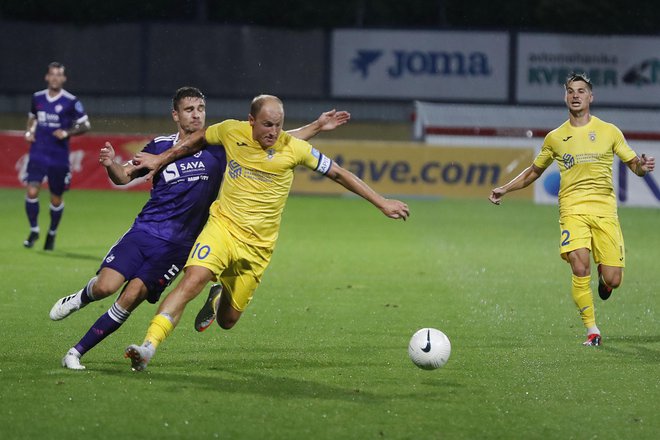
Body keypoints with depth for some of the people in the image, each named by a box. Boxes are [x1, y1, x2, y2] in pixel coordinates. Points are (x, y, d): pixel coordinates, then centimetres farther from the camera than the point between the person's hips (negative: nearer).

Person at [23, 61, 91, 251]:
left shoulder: (71, 102, -6)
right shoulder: (37, 98, 5)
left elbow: (85, 125, -2)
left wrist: (67, 133, -17)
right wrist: (29, 131, 4)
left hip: (59, 157, -2)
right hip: (38, 154, 2)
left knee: (56, 199, 8)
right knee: (32, 192, -13)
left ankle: (52, 234, 29)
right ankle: (34, 230, 7)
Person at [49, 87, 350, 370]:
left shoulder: (218, 147, 1)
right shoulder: (161, 146, 3)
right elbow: (125, 177, 10)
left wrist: (317, 126, -1)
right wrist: (110, 165, -13)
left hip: (177, 246, 0)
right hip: (144, 230, 0)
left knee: (131, 298, -14)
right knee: (105, 286, -15)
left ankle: (77, 352, -2)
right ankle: (80, 298, 22)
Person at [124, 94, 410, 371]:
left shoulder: (294, 149, -10)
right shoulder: (231, 131, -6)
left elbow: (338, 173, 1)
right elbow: (198, 139, 17)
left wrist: (381, 203, 3)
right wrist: (160, 159, 19)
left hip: (257, 245, 0)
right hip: (222, 225, 0)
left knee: (227, 321, 6)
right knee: (192, 281, -27)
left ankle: (219, 298, 43)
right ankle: (148, 346, -26)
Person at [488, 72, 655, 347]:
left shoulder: (609, 131, 8)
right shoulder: (555, 138, 11)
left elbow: (634, 165, 11)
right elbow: (534, 171, 25)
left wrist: (643, 166, -13)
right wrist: (505, 189, 16)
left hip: (604, 209, 0)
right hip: (572, 209, 0)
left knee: (613, 280, -6)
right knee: (580, 269, -20)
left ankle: (603, 277, 33)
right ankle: (592, 330, -7)